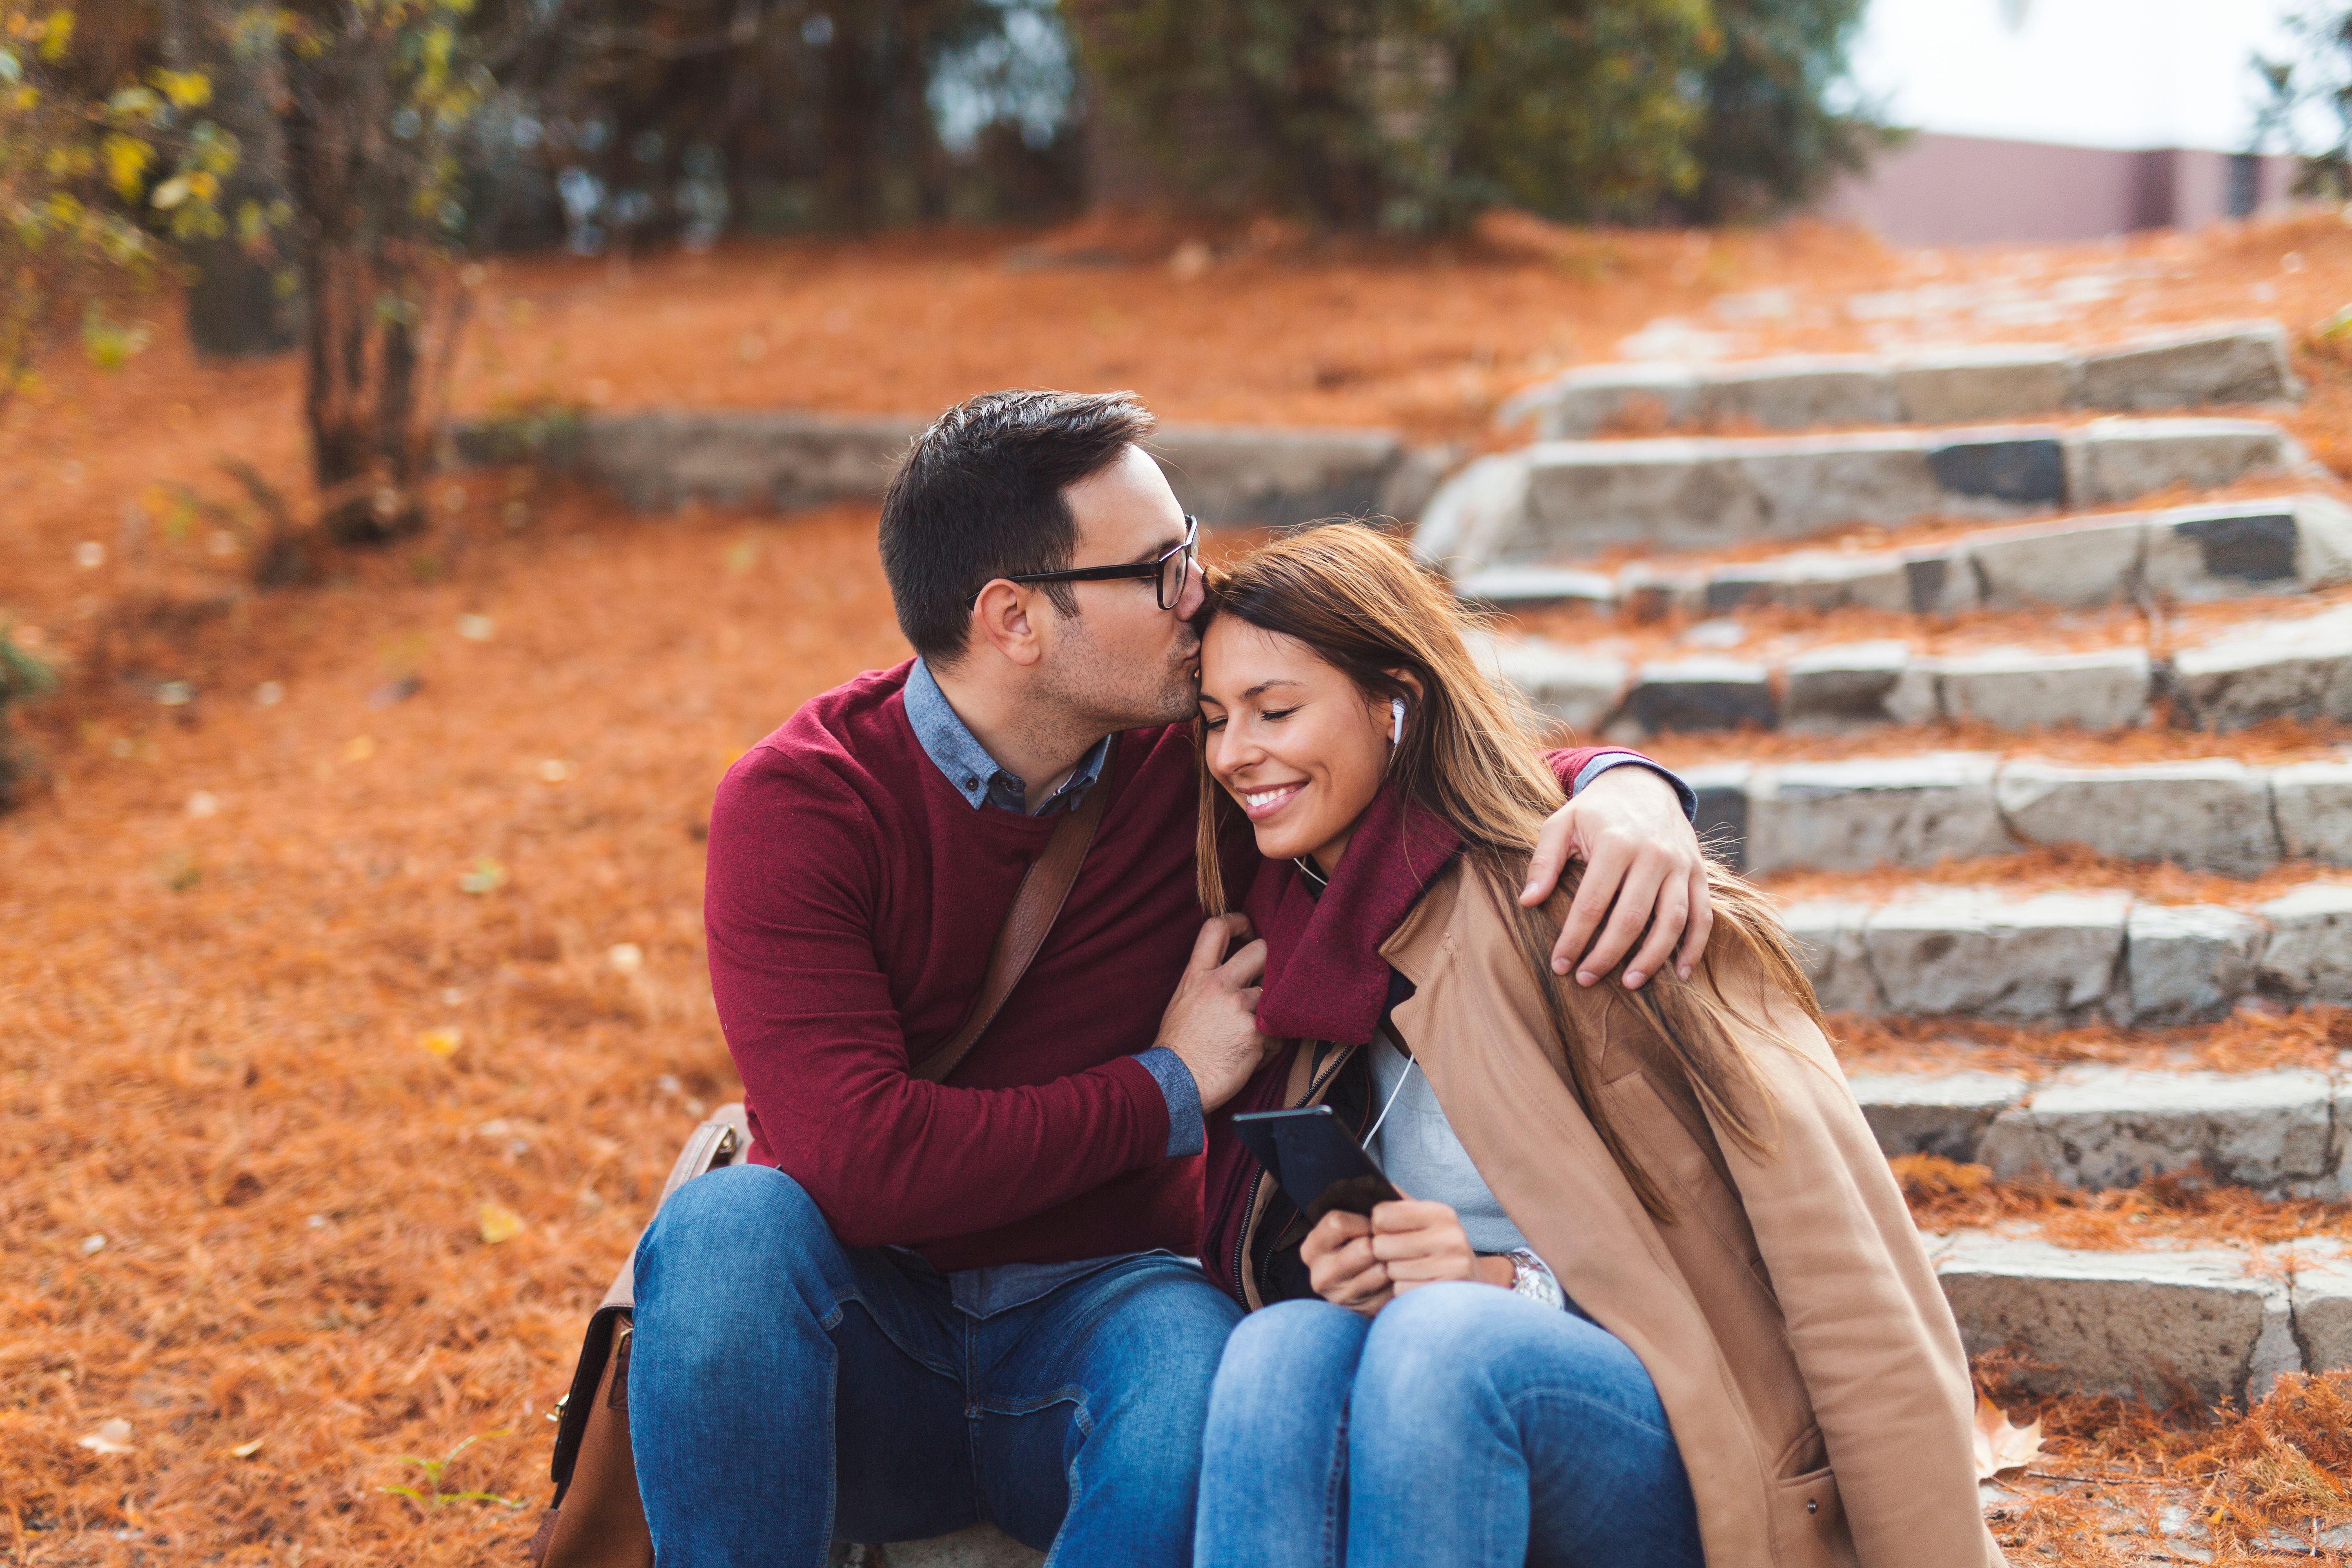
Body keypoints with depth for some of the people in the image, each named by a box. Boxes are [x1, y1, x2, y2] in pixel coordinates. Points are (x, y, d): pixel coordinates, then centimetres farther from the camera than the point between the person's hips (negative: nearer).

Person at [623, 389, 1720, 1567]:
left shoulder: (1200, 753, -3)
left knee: (1209, 1375, -34)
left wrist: (1620, 788, -14)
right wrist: (1170, 1089, -15)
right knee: (728, 1228, -34)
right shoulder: (793, 805, -13)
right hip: (873, 1340, -1)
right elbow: (860, 1162, -24)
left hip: (1101, 1310, 2)